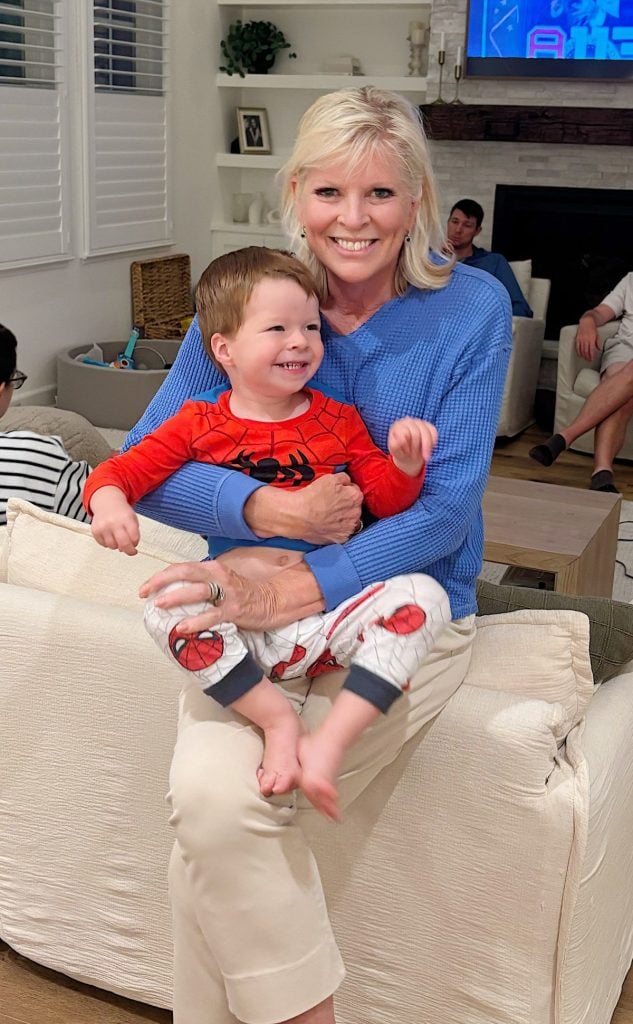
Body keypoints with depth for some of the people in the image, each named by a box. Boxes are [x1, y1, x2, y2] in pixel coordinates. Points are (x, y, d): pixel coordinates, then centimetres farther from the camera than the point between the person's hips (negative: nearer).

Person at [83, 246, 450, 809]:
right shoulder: (201, 423, 5)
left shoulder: (338, 419, 9)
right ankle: (277, 717, -18)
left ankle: (329, 742, -27)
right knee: (166, 604, -30)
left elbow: (385, 499, 8)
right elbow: (122, 469, 2)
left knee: (423, 595, -25)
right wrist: (109, 501, -21)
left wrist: (404, 462, -14)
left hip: (327, 612, 1)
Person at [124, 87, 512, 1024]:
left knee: (223, 815, -22)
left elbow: (445, 507, -13)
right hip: (257, 604, 3)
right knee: (211, 794, -26)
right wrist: (262, 507, -22)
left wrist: (296, 591, -24)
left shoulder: (472, 308, -6)